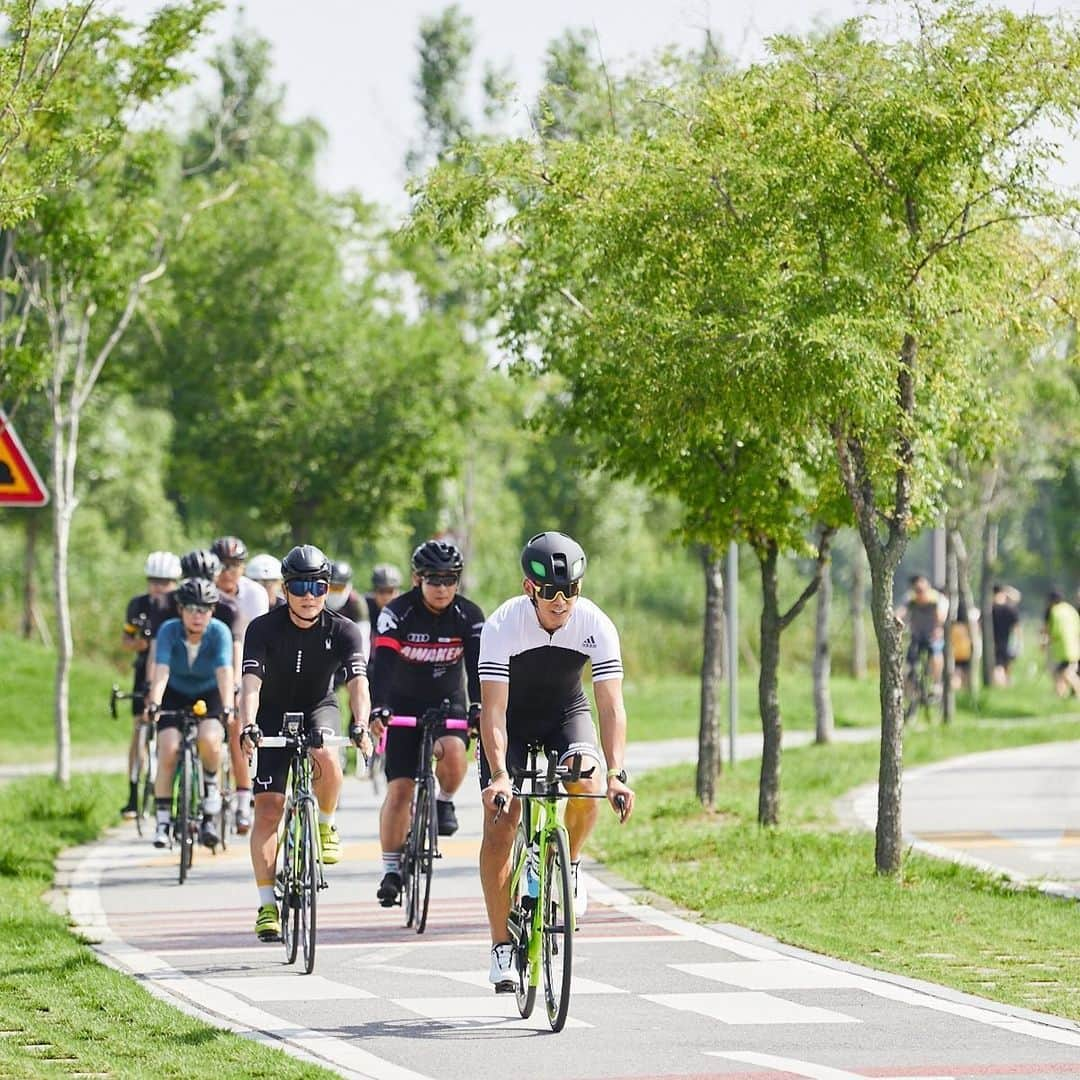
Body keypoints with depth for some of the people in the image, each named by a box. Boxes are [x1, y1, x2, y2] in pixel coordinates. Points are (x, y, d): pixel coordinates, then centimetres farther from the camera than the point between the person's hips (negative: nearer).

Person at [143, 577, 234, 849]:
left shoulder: (218, 632, -22)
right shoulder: (169, 631, -21)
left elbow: (224, 671, -33)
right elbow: (161, 669, -33)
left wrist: (227, 707, -48)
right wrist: (154, 703, -48)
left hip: (209, 695, -1)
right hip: (175, 695, 1)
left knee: (209, 738, -30)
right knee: (168, 750, -19)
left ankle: (211, 784, 2)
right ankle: (163, 819, -9)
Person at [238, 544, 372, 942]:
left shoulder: (342, 630, -18)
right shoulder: (263, 628, -20)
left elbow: (358, 682, -29)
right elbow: (251, 683, -31)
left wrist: (360, 725, -48)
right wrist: (248, 726, -49)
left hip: (319, 709, 0)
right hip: (274, 715, 0)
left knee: (325, 758, -35)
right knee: (268, 810, -10)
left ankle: (326, 825, -5)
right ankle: (267, 905, -4)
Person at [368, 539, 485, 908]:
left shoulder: (469, 616, -12)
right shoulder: (397, 614, -17)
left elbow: (478, 664, -21)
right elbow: (382, 662, -28)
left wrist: (479, 705, -39)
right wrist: (378, 708, -44)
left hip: (449, 702, 1)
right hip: (404, 705, -1)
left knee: (453, 750, -31)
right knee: (399, 789, -8)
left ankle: (445, 801, 1)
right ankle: (391, 869, 4)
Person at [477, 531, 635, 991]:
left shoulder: (596, 626, -24)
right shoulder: (502, 626, -28)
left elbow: (611, 705, -27)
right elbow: (493, 709, -32)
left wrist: (616, 774, -40)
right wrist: (498, 776, -44)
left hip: (566, 716, 1)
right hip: (512, 721, -1)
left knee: (586, 784, -30)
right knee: (499, 830, -11)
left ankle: (568, 864, -1)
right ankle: (502, 945, 0)